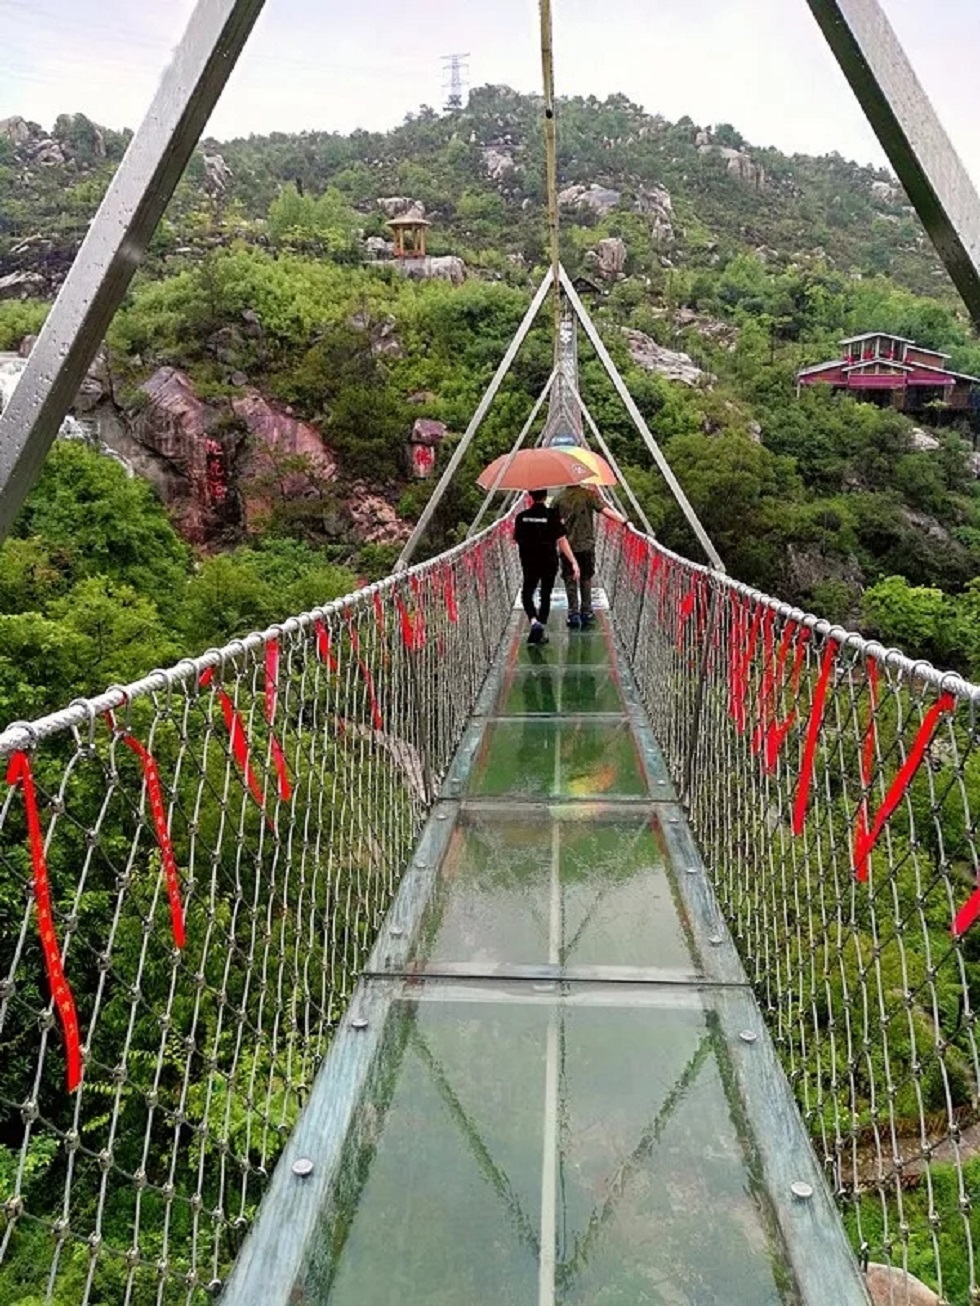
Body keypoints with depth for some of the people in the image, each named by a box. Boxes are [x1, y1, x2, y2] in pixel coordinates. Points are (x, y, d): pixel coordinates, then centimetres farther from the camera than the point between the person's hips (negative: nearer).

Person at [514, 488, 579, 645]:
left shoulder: (521, 517, -5)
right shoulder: (553, 515, -11)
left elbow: (517, 539, 4)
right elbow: (561, 541, -15)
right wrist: (573, 562, -14)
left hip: (529, 563, 1)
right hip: (549, 562, -1)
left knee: (527, 593, 14)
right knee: (545, 595, 12)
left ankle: (534, 621, -12)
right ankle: (541, 632, 13)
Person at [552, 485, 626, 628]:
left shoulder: (559, 498, -1)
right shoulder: (589, 494, -6)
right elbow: (606, 511, -17)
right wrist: (623, 521, -17)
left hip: (567, 545, 0)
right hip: (586, 545, 0)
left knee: (570, 580, 9)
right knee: (586, 579, 15)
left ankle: (573, 613, 3)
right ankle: (586, 612, 18)